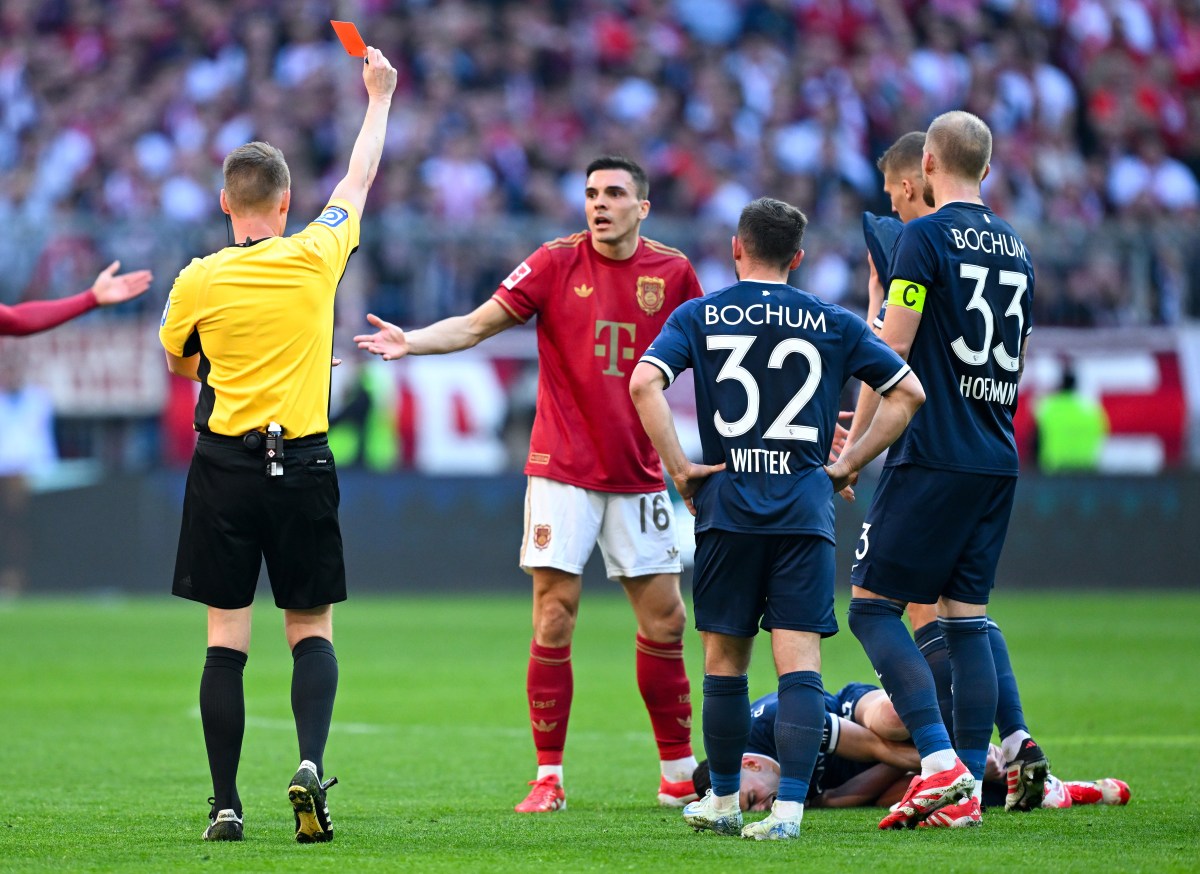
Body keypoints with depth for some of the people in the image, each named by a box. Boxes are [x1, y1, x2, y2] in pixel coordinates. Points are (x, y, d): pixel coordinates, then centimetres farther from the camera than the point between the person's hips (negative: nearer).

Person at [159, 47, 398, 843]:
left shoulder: (197, 282, -6)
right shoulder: (316, 257, -4)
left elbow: (179, 363, 13)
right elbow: (360, 177, 13)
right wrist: (380, 96, 27)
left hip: (224, 466, 0)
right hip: (304, 465, 0)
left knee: (226, 640, 2)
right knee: (312, 633, 7)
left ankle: (226, 804, -2)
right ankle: (311, 763, -16)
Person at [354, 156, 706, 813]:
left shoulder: (672, 272, 2)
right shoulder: (557, 263, -3)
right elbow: (476, 325, -6)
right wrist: (409, 342, -21)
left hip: (638, 475, 2)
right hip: (563, 472, -2)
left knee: (664, 621, 3)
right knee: (553, 621, -6)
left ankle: (678, 775, 14)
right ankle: (548, 777, 0)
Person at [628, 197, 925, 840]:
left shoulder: (700, 317, 5)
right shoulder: (833, 324, 8)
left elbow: (644, 382, -10)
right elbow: (907, 392, 8)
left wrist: (679, 468, -4)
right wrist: (848, 464, 10)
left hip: (727, 505, 0)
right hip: (806, 511, 0)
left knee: (724, 661, 13)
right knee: (799, 661, -4)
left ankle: (723, 801, 24)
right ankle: (788, 806, -16)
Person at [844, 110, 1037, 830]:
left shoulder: (928, 236, -8)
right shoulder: (1016, 247, 14)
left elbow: (892, 351, -11)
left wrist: (852, 445, -3)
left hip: (934, 455, -7)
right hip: (999, 460, 7)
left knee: (874, 606, -3)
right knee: (967, 618, 9)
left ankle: (942, 764, -16)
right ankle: (967, 789, 4)